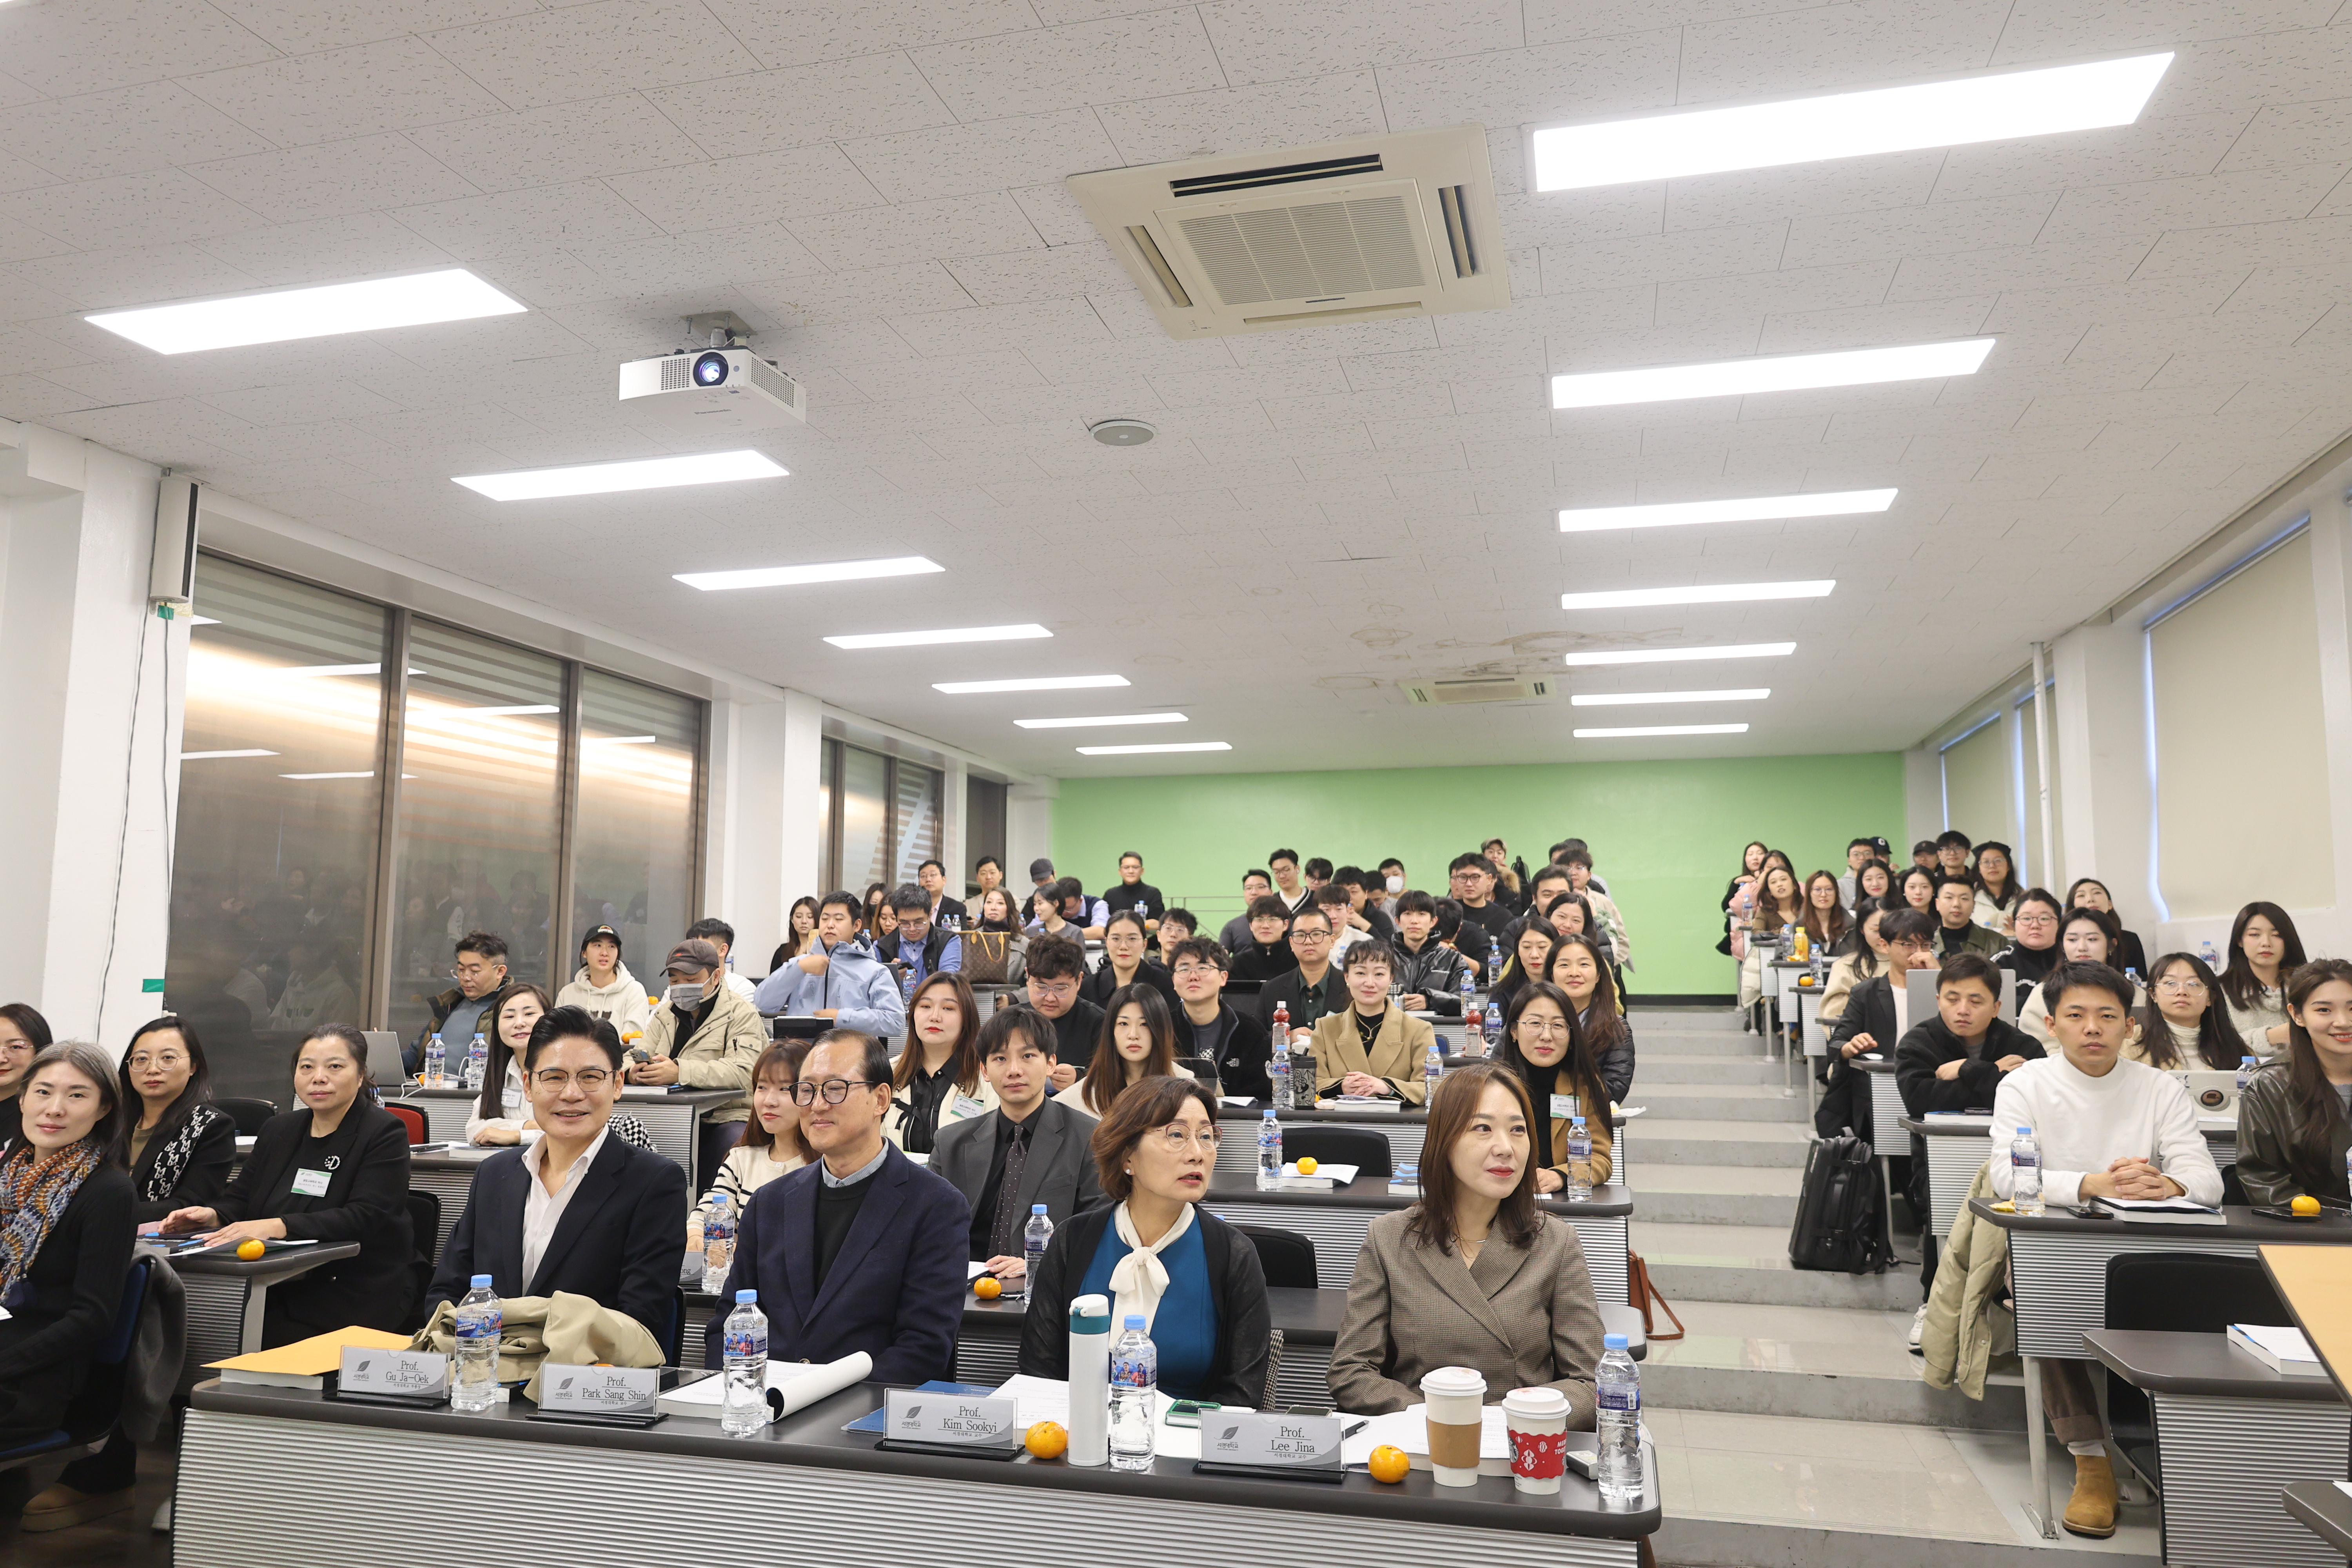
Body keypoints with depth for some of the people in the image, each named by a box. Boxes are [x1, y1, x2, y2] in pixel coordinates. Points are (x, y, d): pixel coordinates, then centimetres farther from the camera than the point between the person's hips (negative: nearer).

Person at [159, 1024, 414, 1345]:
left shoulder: (385, 1134, -6)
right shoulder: (279, 1130, 16)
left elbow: (364, 1219, -18)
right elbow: (240, 1198, 16)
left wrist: (278, 1227, -29)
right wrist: (212, 1216, -8)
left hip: (357, 1297, -5)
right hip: (278, 1290, 5)